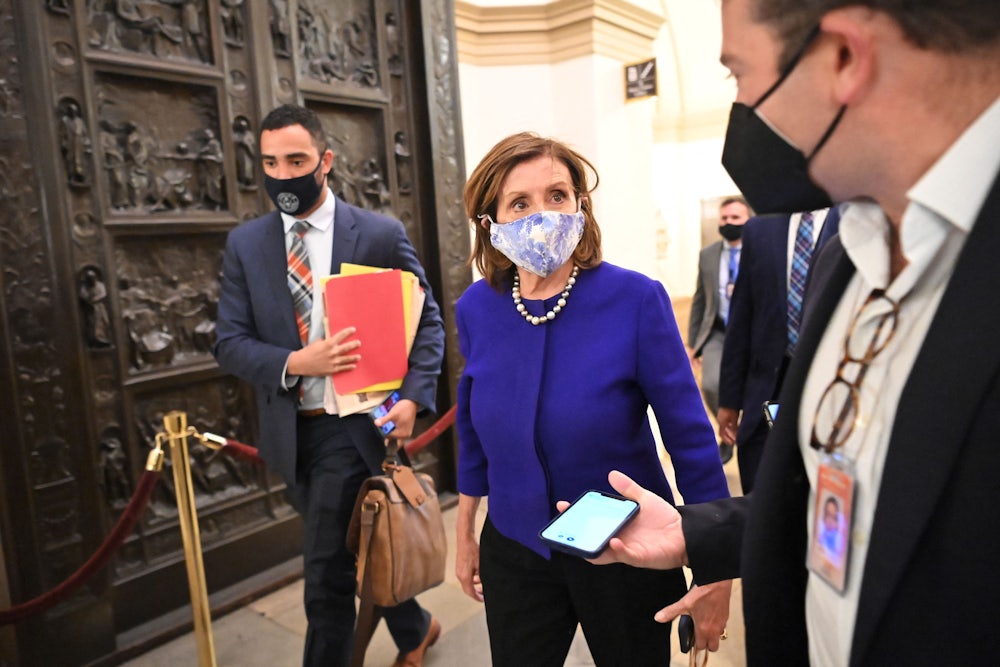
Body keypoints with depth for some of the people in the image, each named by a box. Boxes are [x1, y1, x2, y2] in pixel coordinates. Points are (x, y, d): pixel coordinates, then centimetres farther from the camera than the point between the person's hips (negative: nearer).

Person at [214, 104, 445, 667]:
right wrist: (294, 363, -17)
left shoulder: (381, 234, -6)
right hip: (290, 430, 5)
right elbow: (231, 343, 1)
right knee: (355, 548, 20)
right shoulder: (245, 244, 3)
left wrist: (412, 397, -16)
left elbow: (427, 322, -2)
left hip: (354, 427, -4)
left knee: (326, 567, -2)